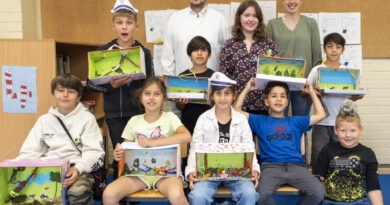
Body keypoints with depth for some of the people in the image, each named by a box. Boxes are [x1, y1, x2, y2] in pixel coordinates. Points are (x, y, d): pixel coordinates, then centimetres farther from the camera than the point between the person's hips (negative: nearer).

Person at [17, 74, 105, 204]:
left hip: (77, 169, -3)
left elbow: (94, 152, -2)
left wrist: (78, 168, -22)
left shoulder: (87, 118, 5)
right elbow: (30, 151, 12)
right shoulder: (44, 120, 17)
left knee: (79, 192, -37)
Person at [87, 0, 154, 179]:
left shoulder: (144, 52, 2)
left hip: (138, 111, 0)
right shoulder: (103, 51, 4)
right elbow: (91, 83, 2)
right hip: (114, 113, 0)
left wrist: (133, 81, -16)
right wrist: (112, 85, -13)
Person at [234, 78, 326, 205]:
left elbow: (320, 114, 23)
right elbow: (237, 110, 14)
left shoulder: (295, 121, 24)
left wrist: (311, 92, 23)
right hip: (271, 166, -2)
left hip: (296, 166, 2)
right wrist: (246, 89, 16)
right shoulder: (260, 121, 19)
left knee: (318, 192, -26)